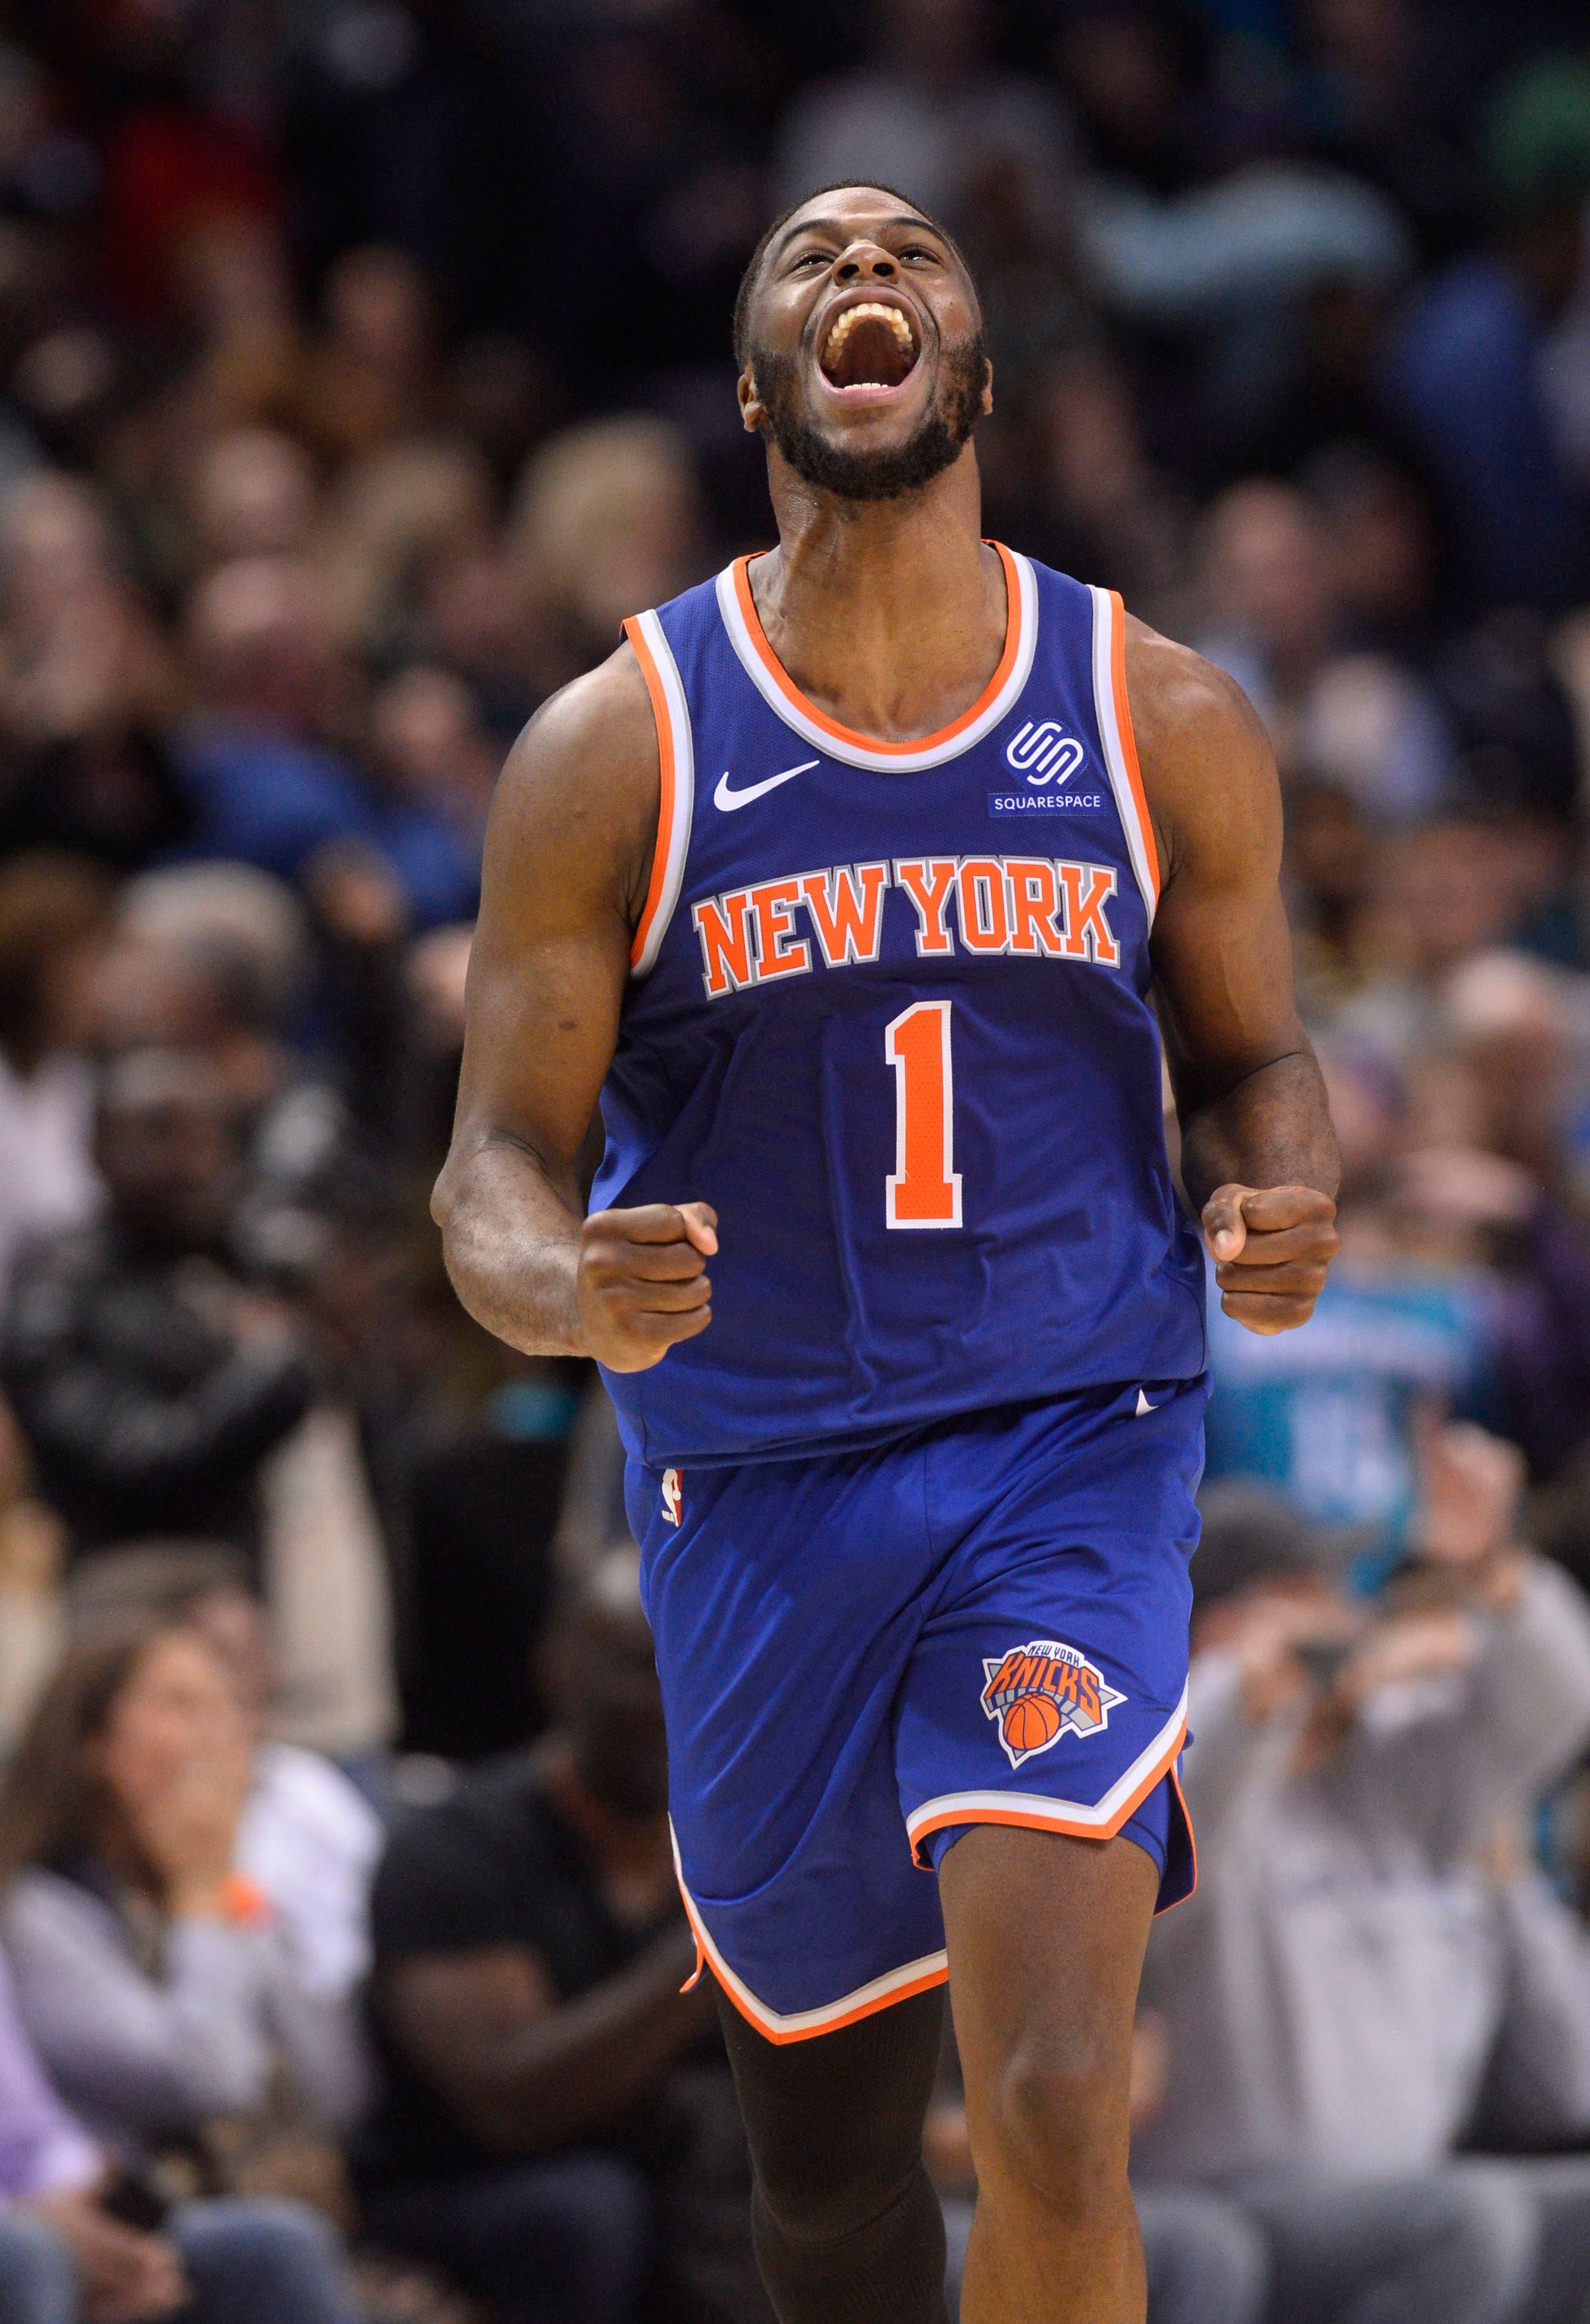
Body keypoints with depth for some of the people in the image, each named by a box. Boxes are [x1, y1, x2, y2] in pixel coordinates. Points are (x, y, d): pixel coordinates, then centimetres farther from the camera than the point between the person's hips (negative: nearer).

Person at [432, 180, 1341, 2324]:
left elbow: (1255, 1056, 12)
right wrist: (572, 1295, -28)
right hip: (759, 1497, 1)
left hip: (1076, 1452, -1)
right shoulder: (615, 750, -4)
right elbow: (498, 1164, -4)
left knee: (1056, 2122, -20)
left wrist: (1285, 1207, -12)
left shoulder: (1165, 725, 0)